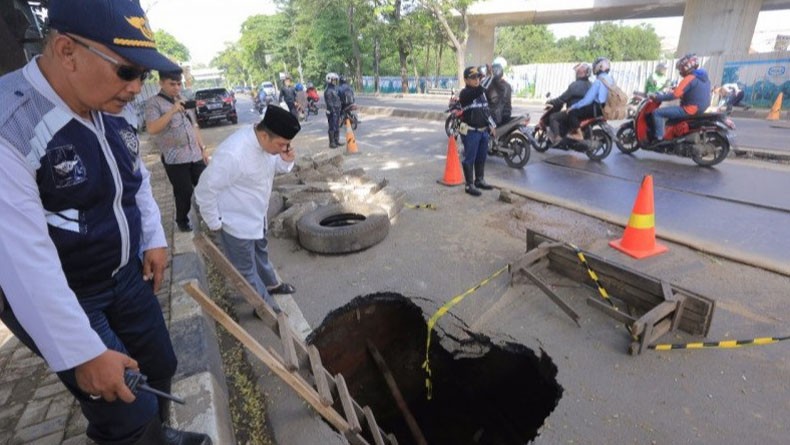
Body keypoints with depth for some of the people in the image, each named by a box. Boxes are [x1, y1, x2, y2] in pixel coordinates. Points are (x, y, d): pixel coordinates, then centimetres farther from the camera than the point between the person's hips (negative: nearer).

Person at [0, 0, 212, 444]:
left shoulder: (111, 113, -3)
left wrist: (154, 238, 13)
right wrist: (84, 353, -23)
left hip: (129, 275, 7)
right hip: (58, 298, -7)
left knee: (161, 366, 22)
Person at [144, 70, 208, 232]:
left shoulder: (182, 100, 16)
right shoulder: (153, 102, -5)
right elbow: (152, 129, -19)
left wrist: (203, 148, 14)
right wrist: (172, 111, -25)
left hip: (195, 155, 6)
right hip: (174, 158, -5)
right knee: (184, 192, 0)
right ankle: (182, 220, 22)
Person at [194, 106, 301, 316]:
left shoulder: (266, 142, -11)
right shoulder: (233, 154, -35)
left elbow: (273, 166, 7)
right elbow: (205, 190, -26)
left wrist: (286, 161, -16)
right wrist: (214, 222, -14)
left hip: (257, 215, 8)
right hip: (237, 222, -8)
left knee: (261, 252, 29)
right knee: (246, 268, 12)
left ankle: (271, 283, 52)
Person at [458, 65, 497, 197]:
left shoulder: (481, 93, 13)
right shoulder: (465, 93, -14)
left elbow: (486, 110, 19)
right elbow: (482, 88, -29)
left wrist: (492, 125, 17)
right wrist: (490, 74, -25)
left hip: (483, 131, 8)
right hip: (470, 132, -8)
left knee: (481, 158, 16)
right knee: (469, 159, -2)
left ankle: (479, 180, 30)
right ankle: (469, 185, 5)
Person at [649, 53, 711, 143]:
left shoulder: (689, 79, -18)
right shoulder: (703, 76, 13)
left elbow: (674, 95, -23)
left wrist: (656, 97, -15)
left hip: (690, 109, -10)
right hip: (701, 108, 10)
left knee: (657, 112, -13)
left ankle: (659, 138, -17)